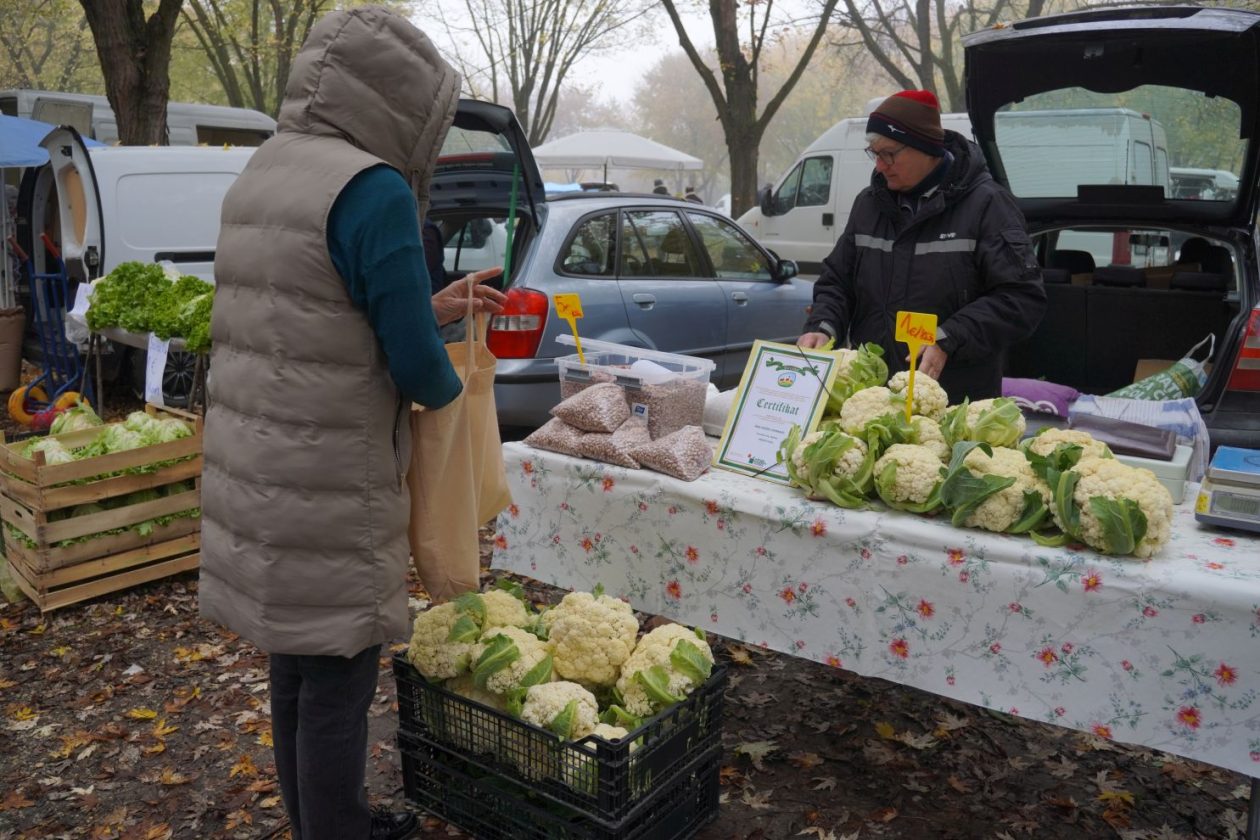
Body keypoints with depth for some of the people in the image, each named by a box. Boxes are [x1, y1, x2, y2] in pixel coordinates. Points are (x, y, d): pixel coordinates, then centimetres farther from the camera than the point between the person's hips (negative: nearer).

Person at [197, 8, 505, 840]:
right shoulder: (370, 187, -17)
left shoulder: (262, 174, 11)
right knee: (336, 686, 6)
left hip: (261, 474, 9)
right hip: (326, 490, -9)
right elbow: (415, 362, -16)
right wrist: (452, 391, 4)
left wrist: (432, 309, 16)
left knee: (295, 669, 20)